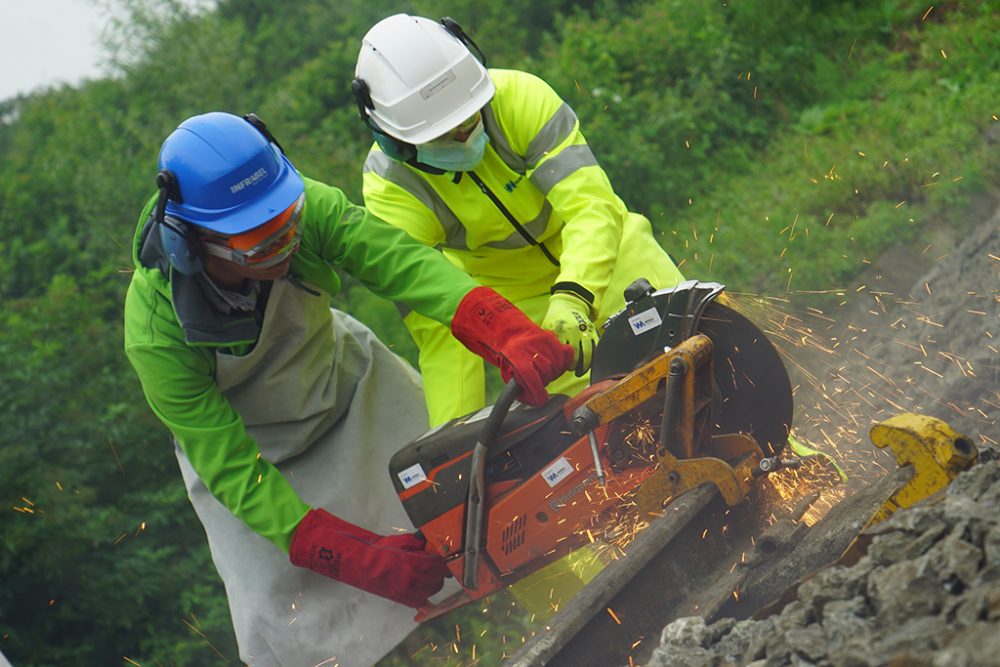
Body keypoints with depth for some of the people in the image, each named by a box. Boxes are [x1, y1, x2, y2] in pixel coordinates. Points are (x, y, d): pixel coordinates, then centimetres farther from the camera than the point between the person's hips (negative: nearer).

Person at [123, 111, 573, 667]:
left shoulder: (304, 206, -32)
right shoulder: (156, 331, -37)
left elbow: (405, 264, -40)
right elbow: (232, 473, -35)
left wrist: (511, 335, -59)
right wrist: (362, 561, -41)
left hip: (344, 375, 3)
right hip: (235, 439, -3)